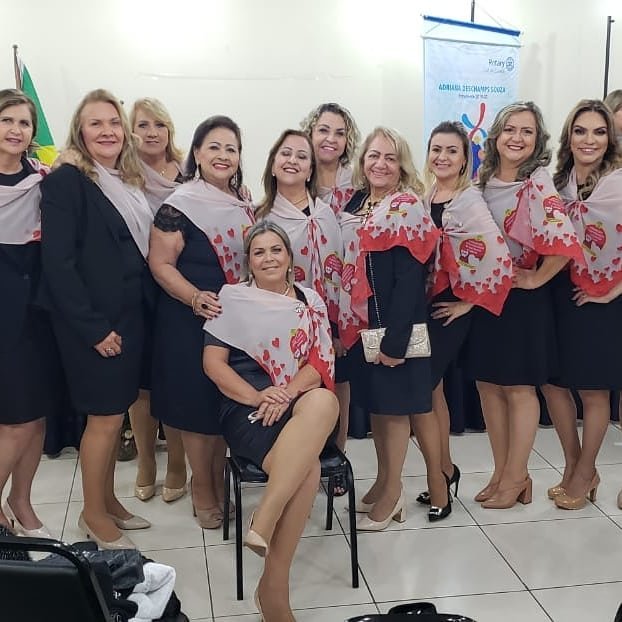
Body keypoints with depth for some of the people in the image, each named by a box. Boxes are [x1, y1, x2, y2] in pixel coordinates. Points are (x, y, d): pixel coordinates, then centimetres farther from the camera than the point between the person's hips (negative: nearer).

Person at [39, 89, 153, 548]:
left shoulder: (129, 183, 11)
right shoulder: (66, 181, -12)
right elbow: (58, 262, -17)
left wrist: (142, 311, 7)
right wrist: (94, 327, -18)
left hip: (129, 316, 7)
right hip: (91, 323, -7)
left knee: (115, 412, 15)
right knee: (105, 416, 2)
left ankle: (108, 499, 30)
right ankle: (94, 514, 19)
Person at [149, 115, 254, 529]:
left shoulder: (243, 205, 9)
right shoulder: (181, 205, -11)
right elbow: (161, 263, -14)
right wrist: (195, 297, -28)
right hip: (192, 321, -6)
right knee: (199, 406, 3)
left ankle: (220, 483, 31)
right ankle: (203, 491, 20)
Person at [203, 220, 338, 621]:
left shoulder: (310, 301, 16)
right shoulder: (233, 298, 9)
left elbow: (322, 363, 6)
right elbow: (213, 362, 2)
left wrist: (285, 395, -14)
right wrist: (256, 397, -16)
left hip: (299, 404, 3)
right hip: (247, 408, -2)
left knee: (325, 402, -38)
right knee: (307, 467, -35)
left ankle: (263, 523, -37)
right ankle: (274, 587, -24)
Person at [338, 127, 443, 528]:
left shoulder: (407, 209, -12)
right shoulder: (356, 203, 10)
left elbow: (409, 280, -18)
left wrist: (395, 340, -21)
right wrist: (345, 324, 12)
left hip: (394, 328, -7)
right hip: (360, 326, 7)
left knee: (395, 405, 4)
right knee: (375, 404, 15)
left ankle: (392, 491, 19)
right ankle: (384, 482, 30)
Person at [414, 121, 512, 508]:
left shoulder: (470, 201, -13)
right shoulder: (425, 197, 8)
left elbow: (498, 257, -21)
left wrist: (469, 302, -13)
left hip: (448, 309, -7)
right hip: (420, 304, 7)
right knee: (430, 389, 12)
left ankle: (443, 472, 13)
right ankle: (444, 470, 27)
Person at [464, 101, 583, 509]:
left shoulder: (538, 184, -14)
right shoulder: (484, 180, 6)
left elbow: (564, 241, -26)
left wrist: (536, 278, -14)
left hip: (523, 297, -6)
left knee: (519, 388, 4)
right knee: (488, 385, 11)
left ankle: (517, 479, 18)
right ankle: (501, 473, 26)